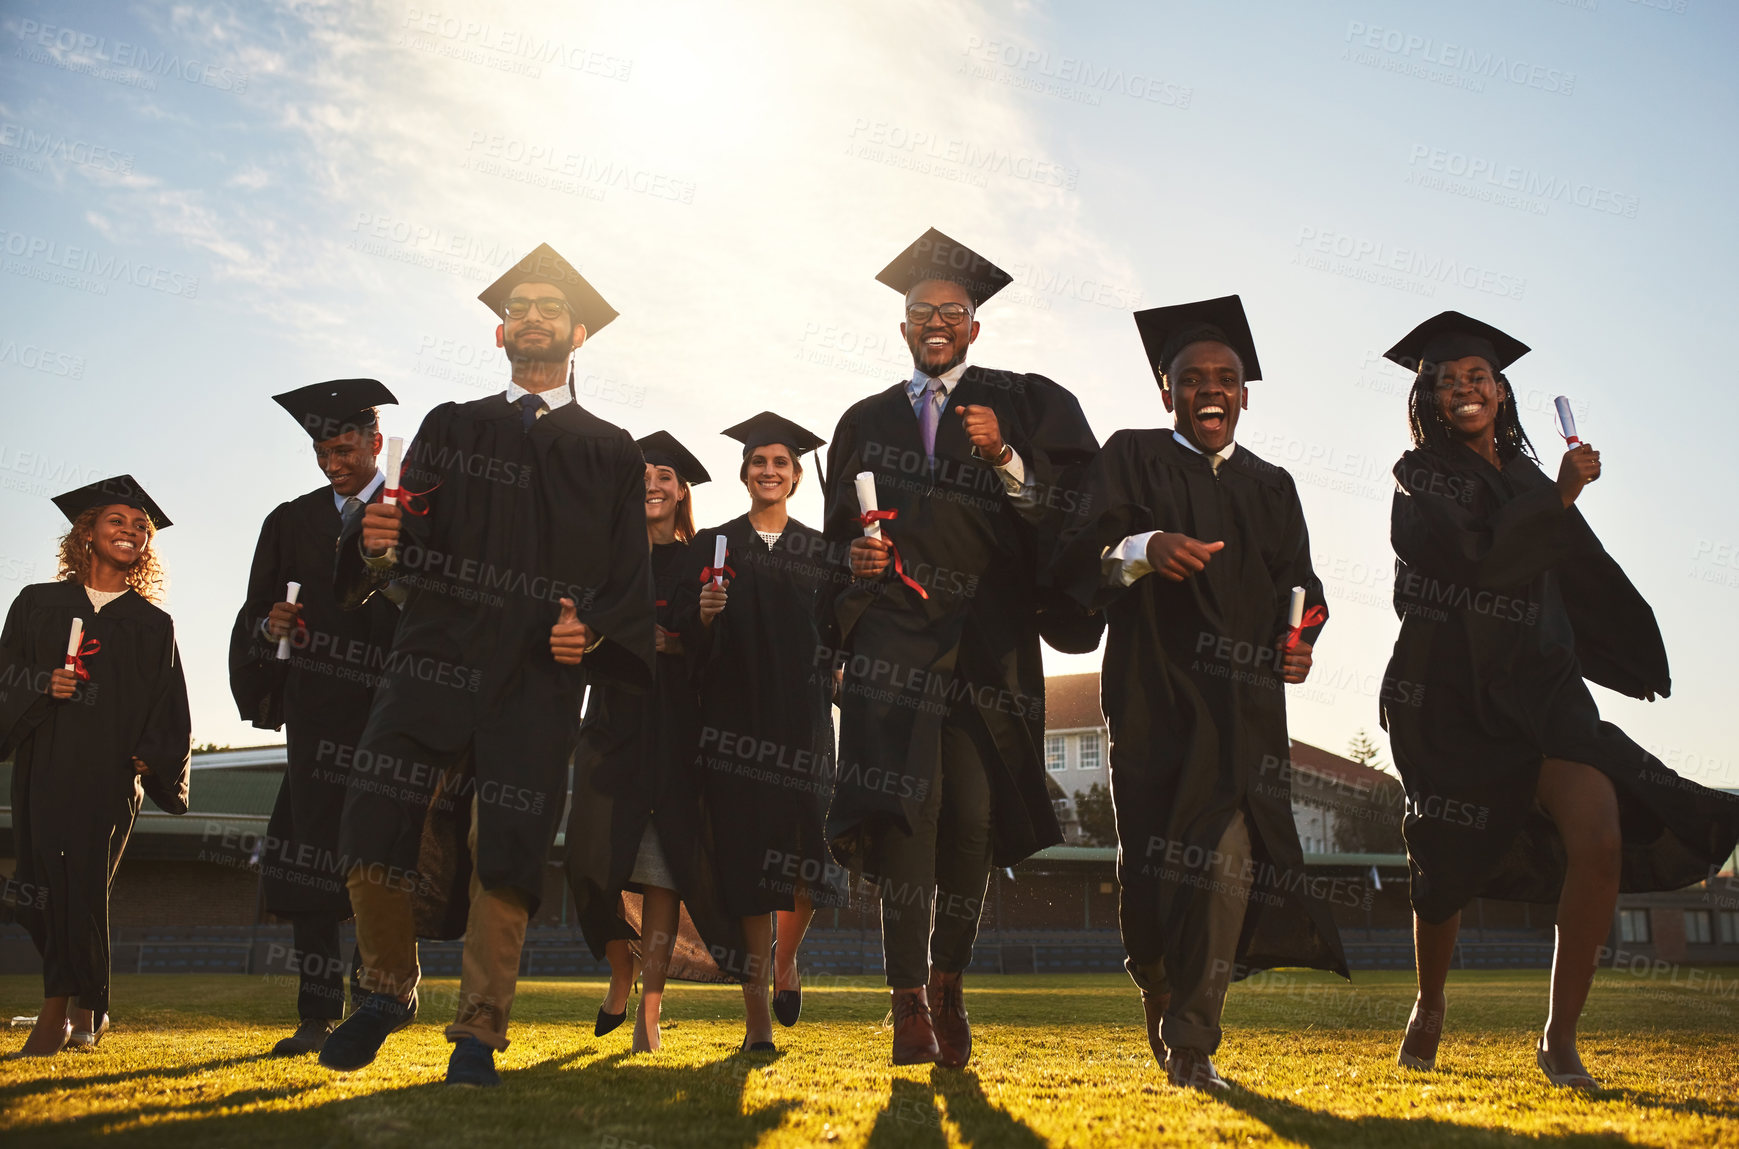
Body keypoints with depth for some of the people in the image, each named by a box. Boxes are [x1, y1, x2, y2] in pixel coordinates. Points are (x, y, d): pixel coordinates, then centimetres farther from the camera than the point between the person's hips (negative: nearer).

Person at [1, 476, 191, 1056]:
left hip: (109, 772, -1)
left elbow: (168, 709, 11)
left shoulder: (152, 625, 12)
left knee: (82, 886, -8)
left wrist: (151, 758, -4)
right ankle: (83, 1007, 17)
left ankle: (59, 1011, -3)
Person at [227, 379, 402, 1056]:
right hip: (317, 713, 3)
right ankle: (318, 1016, 4)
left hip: (391, 711, -3)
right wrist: (269, 626, -4)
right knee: (312, 856, 0)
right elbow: (256, 613, 18)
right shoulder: (291, 523, 18)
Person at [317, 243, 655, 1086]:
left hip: (537, 676, -1)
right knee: (377, 822, -10)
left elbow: (632, 575, 8)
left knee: (504, 848, -6)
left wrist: (592, 627, -10)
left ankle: (479, 1033, 6)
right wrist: (378, 543, -13)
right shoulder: (450, 429, 19)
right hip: (434, 654, 1)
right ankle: (387, 989, 14)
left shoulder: (609, 453, 16)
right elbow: (405, 545, 10)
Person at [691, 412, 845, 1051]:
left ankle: (786, 960, 23)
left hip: (801, 716, 1)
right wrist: (705, 615, -13)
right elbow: (691, 644, 6)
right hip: (734, 718, 0)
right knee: (745, 855, -5)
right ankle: (757, 1019, 0)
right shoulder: (713, 547, 11)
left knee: (804, 849, -9)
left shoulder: (821, 554, 13)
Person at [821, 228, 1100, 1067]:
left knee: (973, 815, -6)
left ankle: (948, 983, 14)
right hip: (894, 637, 1)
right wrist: (856, 559, 1)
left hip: (989, 641, -1)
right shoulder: (866, 423, 18)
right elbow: (839, 534, 22)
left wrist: (1006, 459, -16)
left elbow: (1068, 516, -2)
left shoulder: (1025, 406, 10)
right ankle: (910, 1000, -11)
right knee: (905, 800, -14)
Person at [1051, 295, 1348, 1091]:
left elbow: (1297, 585, 17)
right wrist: (1144, 546, -28)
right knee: (1156, 862, -2)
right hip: (1153, 689, -2)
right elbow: (1083, 552, -7)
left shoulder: (1270, 487, 19)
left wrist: (1298, 640, -5)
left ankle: (1190, 1042, -6)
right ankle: (1164, 996, 27)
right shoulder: (1132, 459, 7)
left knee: (1229, 853, -14)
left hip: (1242, 695, 2)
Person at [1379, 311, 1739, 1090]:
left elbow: (1581, 583, 23)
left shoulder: (1527, 480, 17)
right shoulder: (1421, 476, 2)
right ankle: (1429, 1007, 35)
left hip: (1536, 683, 3)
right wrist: (1562, 496, -7)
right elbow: (1474, 558, -15)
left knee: (1600, 842, -18)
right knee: (1448, 871, 6)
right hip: (1450, 690, -3)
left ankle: (1558, 1040, -6)